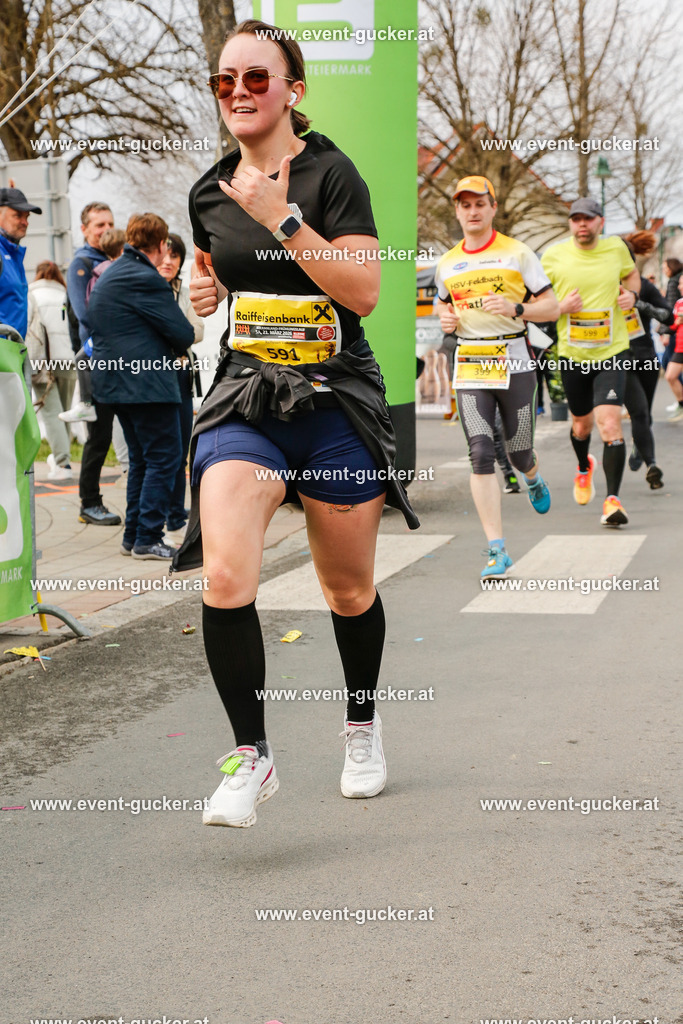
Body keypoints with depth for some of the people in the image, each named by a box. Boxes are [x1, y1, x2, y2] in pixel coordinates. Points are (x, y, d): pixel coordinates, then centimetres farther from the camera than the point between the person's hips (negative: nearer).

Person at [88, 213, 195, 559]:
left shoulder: (107, 276, 16)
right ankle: (148, 539, -5)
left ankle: (133, 536, 18)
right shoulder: (145, 279, -14)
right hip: (147, 384, -10)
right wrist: (178, 349, 10)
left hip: (113, 382, 10)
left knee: (141, 459, 16)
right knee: (164, 458, -4)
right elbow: (184, 334, -14)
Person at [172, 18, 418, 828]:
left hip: (335, 402, -3)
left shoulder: (330, 172, -8)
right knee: (225, 579, -18)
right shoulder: (209, 192, 8)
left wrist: (282, 220, -22)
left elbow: (364, 291, -17)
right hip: (244, 398, 3)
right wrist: (204, 291, 4)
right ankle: (252, 756, -3)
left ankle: (362, 728, 37)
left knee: (349, 591, 11)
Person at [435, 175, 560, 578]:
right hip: (470, 365, 2)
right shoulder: (447, 264, 11)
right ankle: (497, 550, -10)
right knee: (481, 454, -11)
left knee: (519, 453, 5)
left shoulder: (518, 253, 0)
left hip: (514, 360, -2)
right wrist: (446, 317, 6)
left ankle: (534, 478, 46)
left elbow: (552, 307, 0)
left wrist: (515, 308, -17)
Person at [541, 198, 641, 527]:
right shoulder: (553, 256, -4)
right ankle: (584, 468, 51)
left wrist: (631, 293, 0)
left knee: (610, 424, -18)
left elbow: (632, 274, 22)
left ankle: (613, 499, -15)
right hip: (571, 354, 1)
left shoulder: (616, 247, 0)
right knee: (581, 424, 17)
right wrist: (560, 308, -15)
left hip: (611, 352, -1)